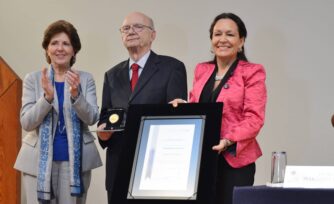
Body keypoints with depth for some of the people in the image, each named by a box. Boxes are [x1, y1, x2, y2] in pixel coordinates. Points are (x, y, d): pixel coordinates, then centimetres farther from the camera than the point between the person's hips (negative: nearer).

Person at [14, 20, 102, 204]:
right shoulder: (33, 79, 4)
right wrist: (47, 97, -19)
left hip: (75, 159, 1)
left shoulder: (85, 79, 5)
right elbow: (26, 123, -4)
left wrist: (76, 94, -23)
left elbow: (92, 118, -5)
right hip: (39, 159, 0)